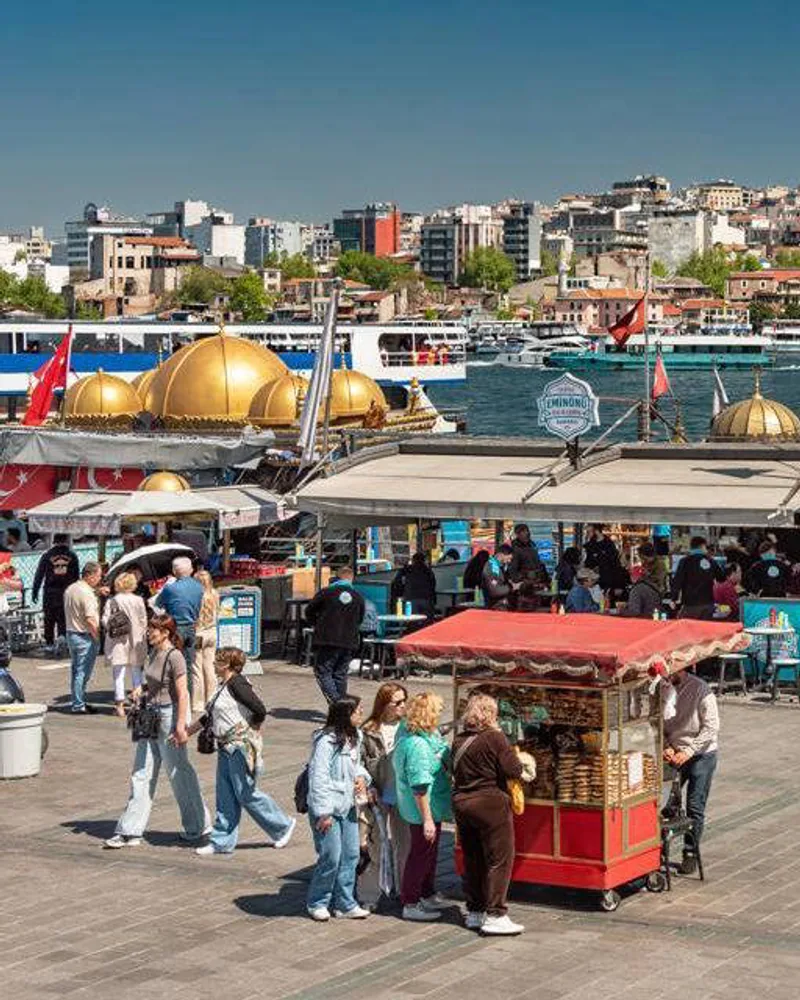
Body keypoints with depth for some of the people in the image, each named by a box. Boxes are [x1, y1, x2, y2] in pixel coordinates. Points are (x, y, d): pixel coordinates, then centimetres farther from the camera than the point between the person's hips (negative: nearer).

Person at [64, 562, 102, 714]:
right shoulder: (86, 593, -20)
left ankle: (77, 702, 23)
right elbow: (90, 619, -23)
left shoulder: (69, 589, 9)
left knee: (76, 670, 16)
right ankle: (79, 706, 2)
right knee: (83, 672, -2)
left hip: (71, 633, 9)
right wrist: (97, 636, -14)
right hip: (85, 637, -9)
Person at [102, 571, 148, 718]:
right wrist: (143, 636, 9)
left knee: (119, 673, 3)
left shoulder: (111, 601, -8)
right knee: (137, 672, 14)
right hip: (136, 640, 1)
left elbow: (105, 621, -10)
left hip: (117, 642, -1)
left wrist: (113, 629, 8)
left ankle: (120, 705, 1)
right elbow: (144, 621, -3)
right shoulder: (138, 601, -6)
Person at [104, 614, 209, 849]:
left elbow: (182, 694, -19)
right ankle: (131, 832, 9)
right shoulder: (154, 653, 8)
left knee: (178, 772, 4)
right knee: (142, 774, 7)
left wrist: (180, 727, -22)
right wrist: (141, 688, 2)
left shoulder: (174, 657, -17)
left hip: (169, 716, -9)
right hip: (151, 717, 9)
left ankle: (198, 826, 20)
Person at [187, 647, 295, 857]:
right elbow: (209, 716, 23)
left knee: (246, 794, -1)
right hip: (226, 747, 10)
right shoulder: (224, 685, 13)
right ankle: (222, 842, 13)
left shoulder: (237, 684, -17)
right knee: (225, 796, 9)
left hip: (241, 745, -10)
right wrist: (188, 731, 23)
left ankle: (282, 825, 15)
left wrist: (252, 731, -9)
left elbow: (260, 710, -24)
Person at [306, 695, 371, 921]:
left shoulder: (355, 737, 7)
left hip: (348, 807, 8)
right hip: (328, 808, -8)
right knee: (331, 858, -4)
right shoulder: (326, 741, -20)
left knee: (351, 855, 10)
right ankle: (317, 903, 15)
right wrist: (323, 813, -19)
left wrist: (361, 776, 0)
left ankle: (345, 903, 22)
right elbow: (318, 777, -19)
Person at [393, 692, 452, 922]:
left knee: (430, 852, 24)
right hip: (423, 810, -10)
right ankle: (410, 904, 14)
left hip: (432, 808, 10)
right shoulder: (417, 745, -29)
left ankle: (428, 895, 40)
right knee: (421, 854, 2)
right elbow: (419, 786, -28)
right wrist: (427, 819, -26)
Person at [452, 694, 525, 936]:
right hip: (490, 805, -7)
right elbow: (514, 770, -14)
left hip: (461, 804, 7)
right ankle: (494, 915, -2)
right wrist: (518, 761, 6)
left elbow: (456, 771, 10)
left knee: (472, 860, 15)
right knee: (499, 860, 0)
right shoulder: (495, 738, -13)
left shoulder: (458, 741, 6)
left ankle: (474, 912, 21)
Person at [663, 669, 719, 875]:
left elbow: (711, 728, -15)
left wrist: (688, 752, -20)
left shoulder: (700, 689, -15)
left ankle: (690, 854, 9)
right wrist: (667, 746, -10)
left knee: (695, 808, -2)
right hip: (674, 755, 4)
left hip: (701, 755, -4)